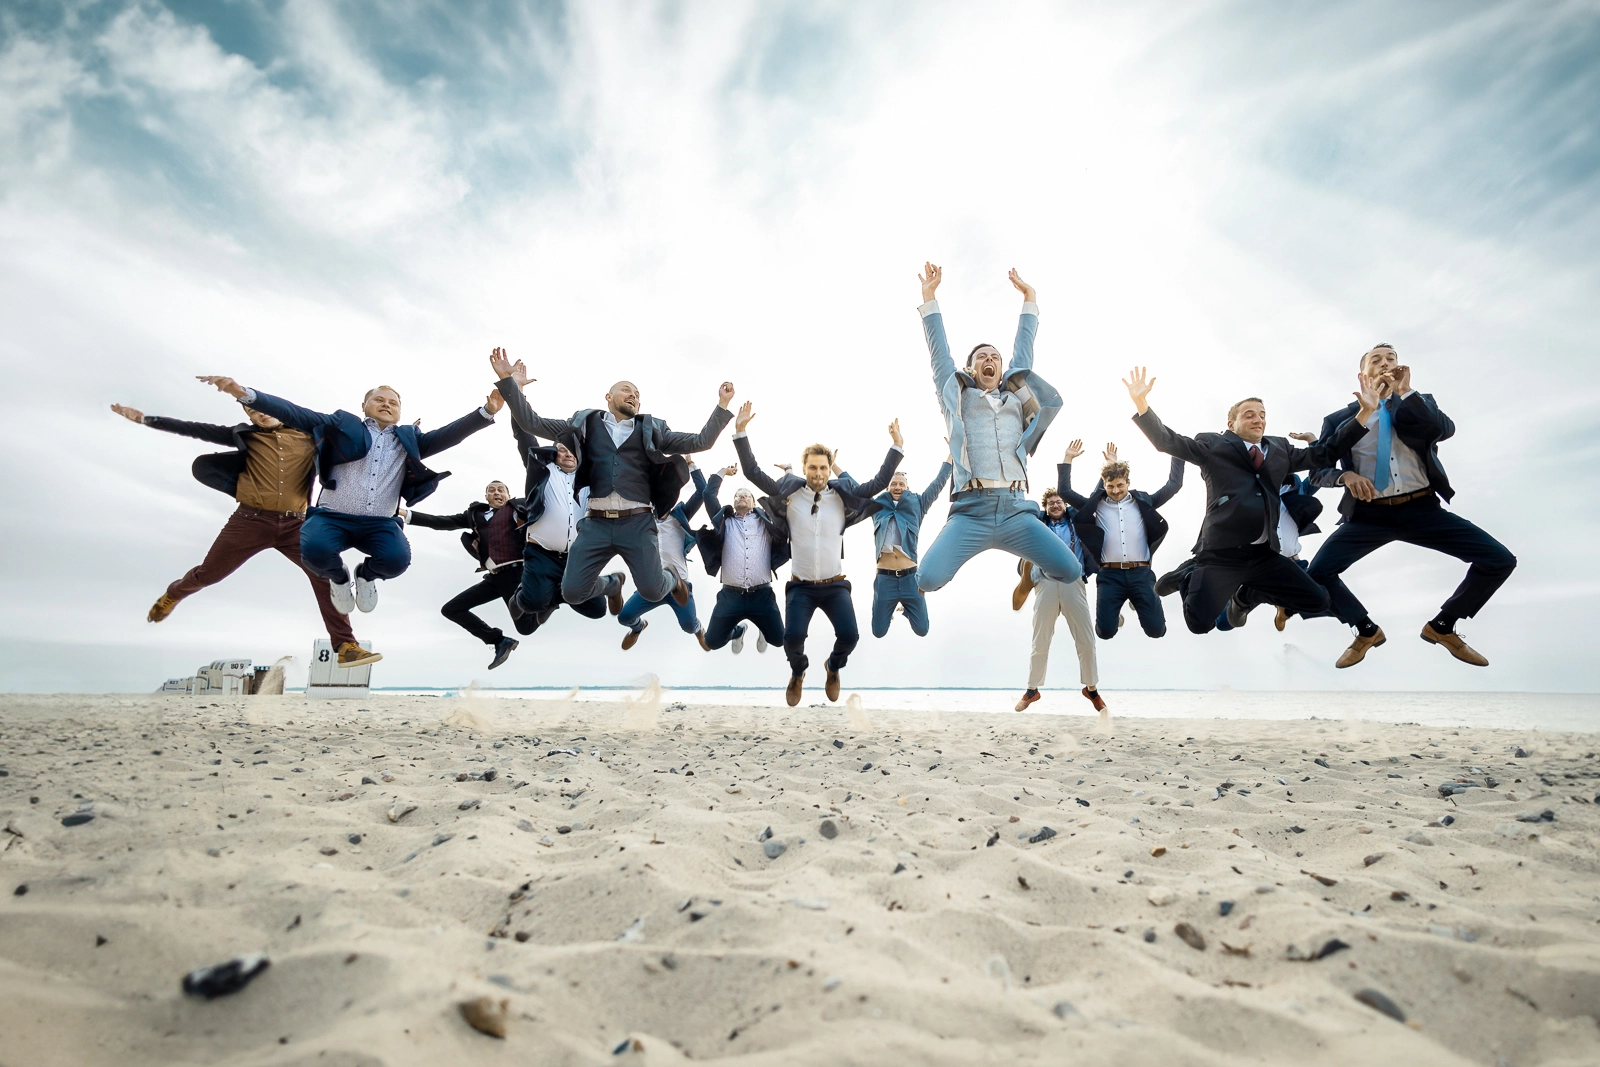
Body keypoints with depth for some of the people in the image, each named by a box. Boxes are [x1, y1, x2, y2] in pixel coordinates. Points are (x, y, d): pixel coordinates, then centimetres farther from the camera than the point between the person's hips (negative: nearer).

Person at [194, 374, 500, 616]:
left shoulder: (409, 439, 15)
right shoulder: (343, 425, 12)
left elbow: (448, 435, 3)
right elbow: (295, 414, 4)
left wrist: (487, 412, -14)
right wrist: (245, 393, -12)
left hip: (380, 523, 1)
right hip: (332, 517, -1)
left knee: (397, 559, -28)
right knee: (314, 550, -32)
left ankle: (365, 574, 13)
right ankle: (339, 578, 8)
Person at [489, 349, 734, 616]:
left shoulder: (651, 430, 12)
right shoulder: (584, 424, 13)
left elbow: (701, 442, 6)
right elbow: (532, 423, 9)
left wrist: (722, 404, -2)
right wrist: (509, 382, -1)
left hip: (638, 523, -1)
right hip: (596, 523, 1)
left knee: (652, 591, -5)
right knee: (572, 591, -2)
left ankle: (673, 579, 35)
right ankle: (612, 584, 34)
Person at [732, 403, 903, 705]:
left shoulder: (843, 495, -1)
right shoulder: (789, 492, -2)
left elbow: (880, 482, 0)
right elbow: (753, 473, -3)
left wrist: (896, 446, -6)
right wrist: (741, 432, -9)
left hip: (835, 586, 1)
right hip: (801, 586, 0)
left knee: (849, 635, -17)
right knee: (793, 637, -20)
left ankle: (834, 668, 22)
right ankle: (798, 673, 19)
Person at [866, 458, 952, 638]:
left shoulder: (916, 504, 8)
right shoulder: (877, 506, 9)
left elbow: (938, 483, 8)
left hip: (910, 577, 0)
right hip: (885, 578, 0)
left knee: (921, 630, 6)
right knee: (878, 632, 6)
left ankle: (906, 608, 38)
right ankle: (890, 610, 39)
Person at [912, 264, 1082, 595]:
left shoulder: (1015, 398, 25)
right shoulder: (957, 396, 19)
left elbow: (1023, 351, 30)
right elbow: (939, 350, 21)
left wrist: (1029, 298, 36)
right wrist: (929, 296, 24)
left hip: (1015, 511, 3)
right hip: (971, 512, -3)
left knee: (1071, 572, -12)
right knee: (928, 579, -25)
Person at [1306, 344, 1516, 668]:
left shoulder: (1420, 402, 12)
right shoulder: (1341, 418, 6)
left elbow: (1446, 430, -9)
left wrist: (1405, 392, -11)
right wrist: (1345, 474, -23)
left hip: (1422, 509, 2)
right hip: (1369, 514, -2)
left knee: (1500, 561, -10)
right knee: (1318, 573, -19)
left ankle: (1441, 626, 14)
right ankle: (1367, 631, 10)